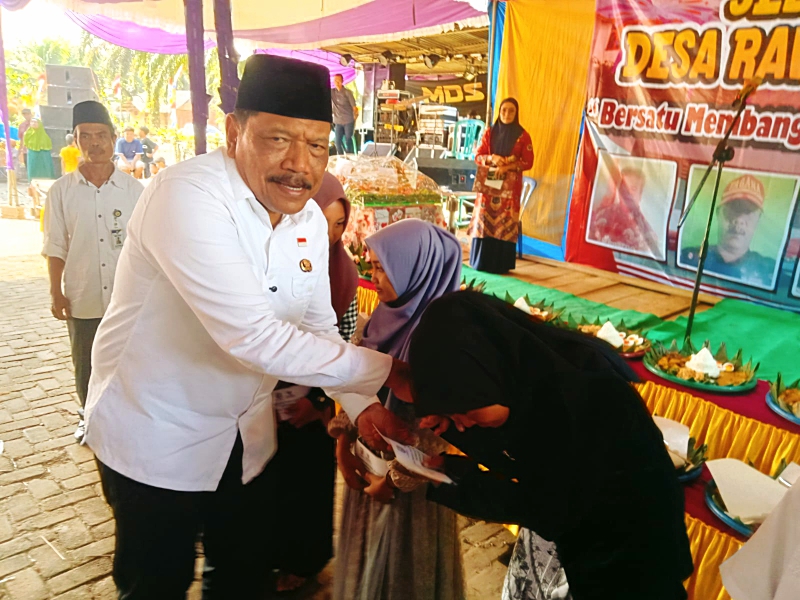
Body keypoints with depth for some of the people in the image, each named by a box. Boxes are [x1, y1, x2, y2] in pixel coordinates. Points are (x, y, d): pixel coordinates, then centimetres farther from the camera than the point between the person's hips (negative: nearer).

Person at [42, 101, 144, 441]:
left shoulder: (133, 189, -2)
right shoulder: (62, 191, -1)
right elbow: (55, 248, 2)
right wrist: (56, 293, -1)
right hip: (82, 300, 1)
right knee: (85, 367, 15)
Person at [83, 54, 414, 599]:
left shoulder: (310, 220, -2)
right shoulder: (189, 196, -27)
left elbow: (320, 326, 5)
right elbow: (253, 336, -34)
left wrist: (360, 403, -9)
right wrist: (383, 371, -27)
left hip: (247, 436, 6)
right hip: (154, 439, -6)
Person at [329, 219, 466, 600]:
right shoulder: (388, 314, -1)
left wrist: (399, 477, -13)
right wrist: (343, 442, 1)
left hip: (409, 473, -7)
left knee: (403, 569, 15)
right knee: (366, 558, 24)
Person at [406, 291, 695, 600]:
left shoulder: (583, 397, -37)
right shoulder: (520, 374, -15)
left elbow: (547, 510, -27)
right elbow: (503, 454, 0)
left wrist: (448, 476, -22)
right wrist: (446, 420, -17)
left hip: (630, 546, -6)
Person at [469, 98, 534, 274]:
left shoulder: (523, 135, 2)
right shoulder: (490, 132, 9)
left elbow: (528, 162, -2)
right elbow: (478, 156, 6)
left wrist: (507, 166, -16)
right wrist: (491, 158, -15)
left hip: (510, 186, -2)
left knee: (505, 223, -4)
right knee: (484, 221, -2)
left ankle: (501, 264, 3)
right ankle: (480, 262, 5)